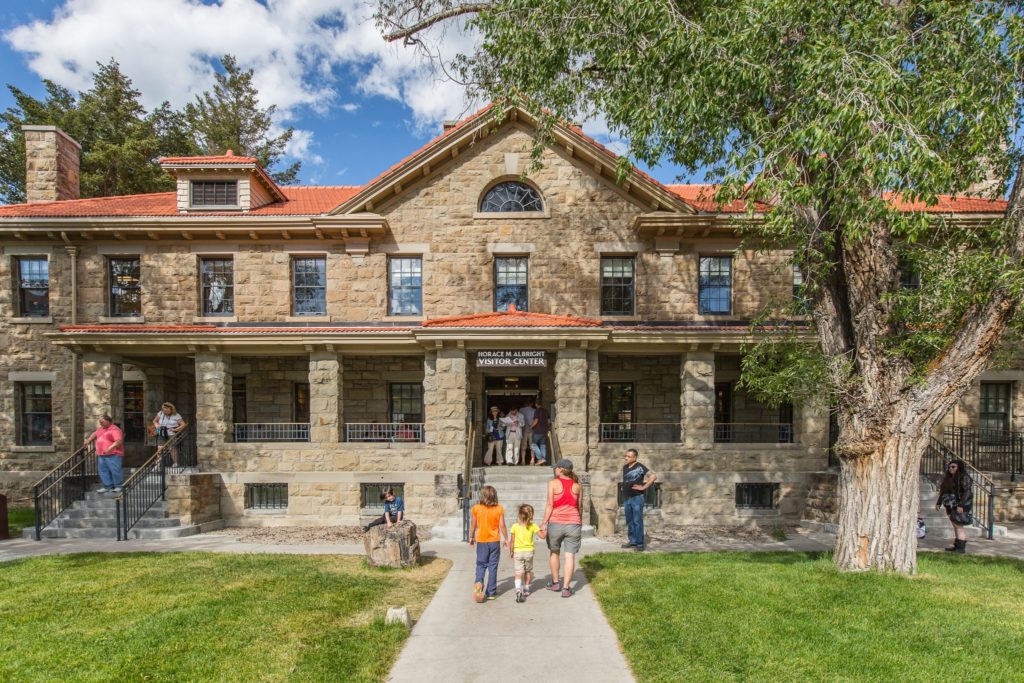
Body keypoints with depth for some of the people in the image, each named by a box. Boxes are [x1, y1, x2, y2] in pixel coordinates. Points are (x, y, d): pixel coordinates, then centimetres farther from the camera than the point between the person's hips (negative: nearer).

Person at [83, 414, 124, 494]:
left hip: (113, 455, -9)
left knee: (115, 470, -6)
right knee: (103, 471, 10)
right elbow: (94, 434, 36)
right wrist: (88, 441, 23)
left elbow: (119, 441, -23)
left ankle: (118, 486, 3)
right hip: (101, 455, 9)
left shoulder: (115, 430, -13)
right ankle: (107, 486, 18)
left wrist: (110, 448, -30)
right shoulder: (101, 429, 17)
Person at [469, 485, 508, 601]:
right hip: (494, 541, 0)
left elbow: (473, 525, 1)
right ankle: (491, 592, 13)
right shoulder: (499, 509, -8)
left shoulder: (476, 508, -7)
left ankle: (479, 583, -15)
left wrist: (471, 537, 17)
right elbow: (502, 526, -6)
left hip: (481, 541, 0)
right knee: (493, 566, 9)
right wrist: (506, 539, 9)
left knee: (481, 565, 11)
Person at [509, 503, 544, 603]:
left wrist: (511, 552, 10)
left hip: (517, 552, -1)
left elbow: (512, 541, -2)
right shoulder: (533, 526, -5)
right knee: (528, 571, 21)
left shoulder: (515, 526, -5)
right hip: (529, 552, 1)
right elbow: (542, 536, -5)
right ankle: (526, 590, 33)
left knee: (518, 572, -7)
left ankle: (518, 590, -28)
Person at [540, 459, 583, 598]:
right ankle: (566, 588, 3)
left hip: (556, 523, -1)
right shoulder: (576, 485, 6)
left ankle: (555, 583, 28)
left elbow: (550, 505, -9)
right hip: (574, 523, 2)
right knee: (570, 556, 4)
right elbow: (579, 506, 11)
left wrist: (544, 523, -4)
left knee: (554, 553, 18)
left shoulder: (553, 483, -4)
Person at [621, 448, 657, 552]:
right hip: (626, 498, 7)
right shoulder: (625, 467, 9)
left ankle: (640, 544, 2)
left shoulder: (640, 467, -11)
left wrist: (644, 487, -16)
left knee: (637, 521, -4)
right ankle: (632, 541, 23)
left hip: (637, 498, -7)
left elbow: (654, 476, -18)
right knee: (629, 521, 13)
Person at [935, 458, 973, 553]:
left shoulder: (964, 477, -10)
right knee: (956, 526, 9)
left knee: (959, 526, -7)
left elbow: (967, 492, -18)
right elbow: (943, 492, 17)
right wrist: (939, 503, 12)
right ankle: (957, 546, 12)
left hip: (960, 506, -8)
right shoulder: (949, 478, 14)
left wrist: (961, 505, -24)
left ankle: (961, 548, -4)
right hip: (952, 506, 8)